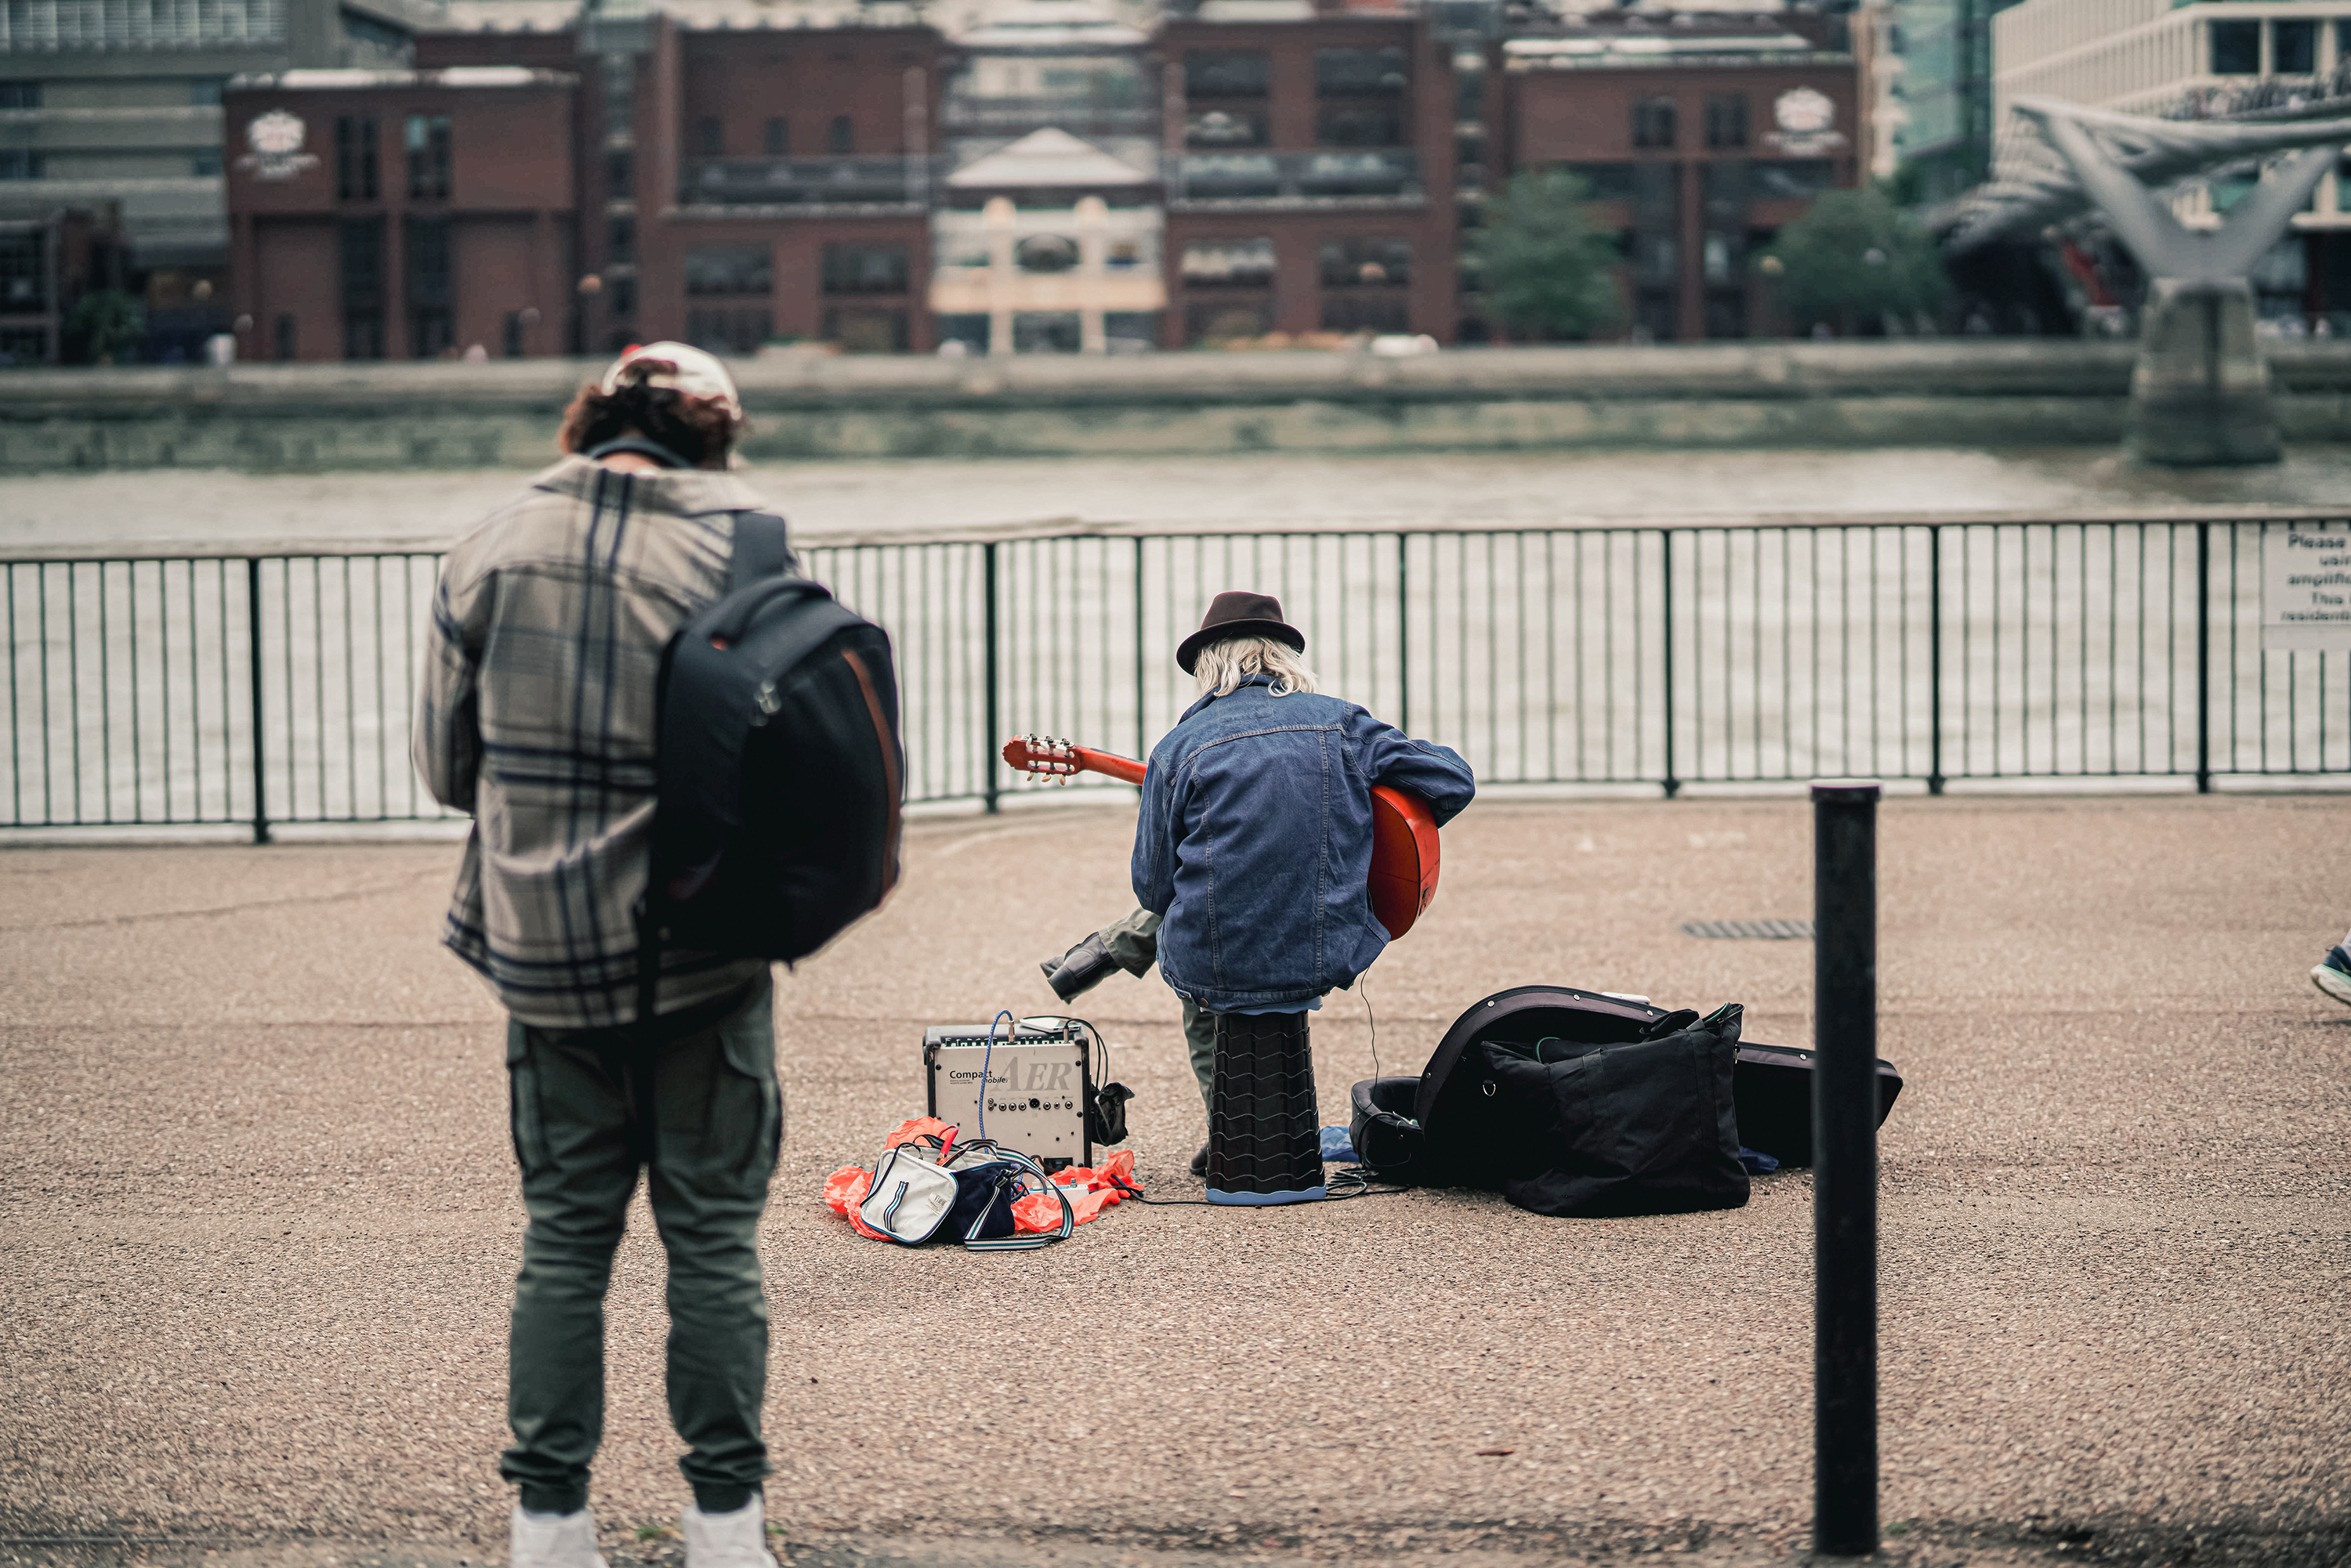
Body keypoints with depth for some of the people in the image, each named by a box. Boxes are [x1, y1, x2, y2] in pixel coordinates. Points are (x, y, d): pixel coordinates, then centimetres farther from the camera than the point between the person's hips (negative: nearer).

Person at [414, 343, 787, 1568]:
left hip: (542, 952, 2)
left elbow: (444, 762, 3)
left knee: (564, 1235, 11)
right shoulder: (736, 554, -9)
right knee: (713, 1234, 7)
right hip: (702, 954, -2)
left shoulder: (489, 553, -2)